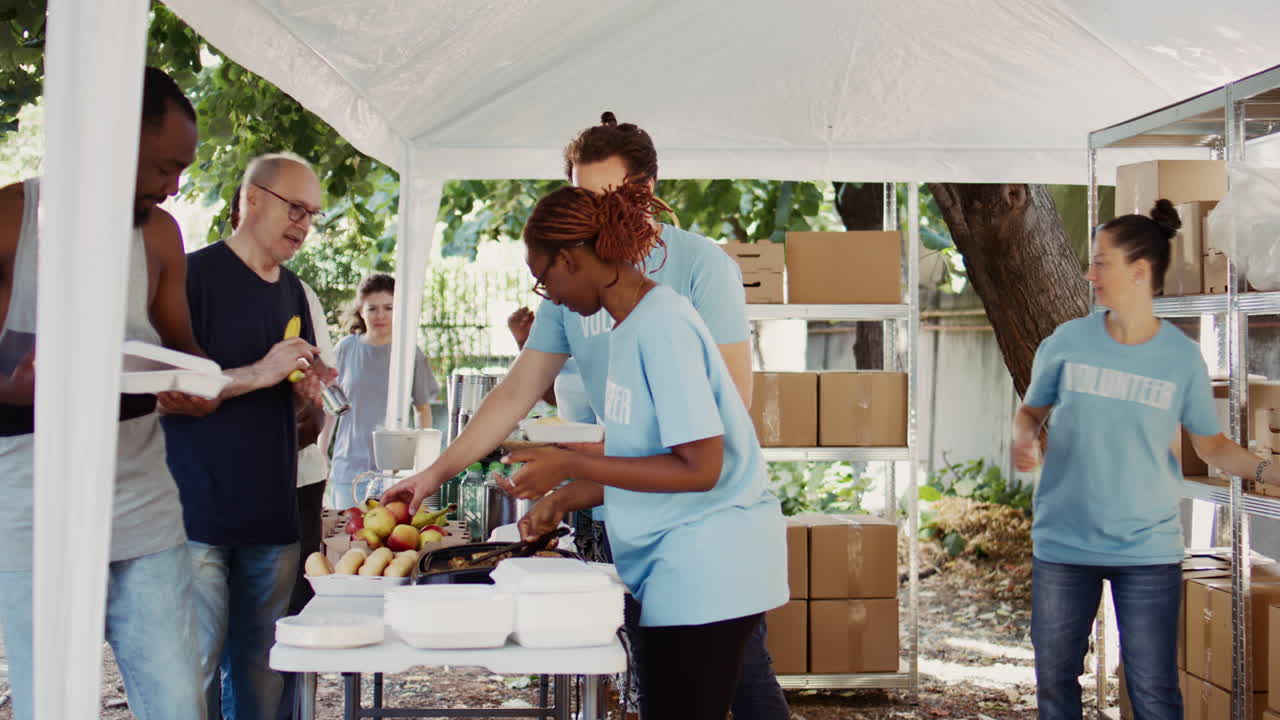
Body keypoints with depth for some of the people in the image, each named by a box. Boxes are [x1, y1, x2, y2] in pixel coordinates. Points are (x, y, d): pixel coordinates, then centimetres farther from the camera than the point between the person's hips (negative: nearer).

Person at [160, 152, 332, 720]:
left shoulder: (291, 290, 16)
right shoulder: (196, 274, -5)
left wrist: (310, 388, 2)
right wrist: (258, 374, -19)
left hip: (271, 513, 6)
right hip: (201, 509, -6)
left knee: (260, 671, 7)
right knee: (196, 671, -7)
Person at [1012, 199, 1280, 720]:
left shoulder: (1182, 355, -4)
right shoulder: (1067, 341, -2)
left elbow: (1211, 444, 4)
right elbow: (1031, 410, 10)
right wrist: (1023, 439, -13)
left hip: (1148, 549, -1)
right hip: (1063, 542, 2)